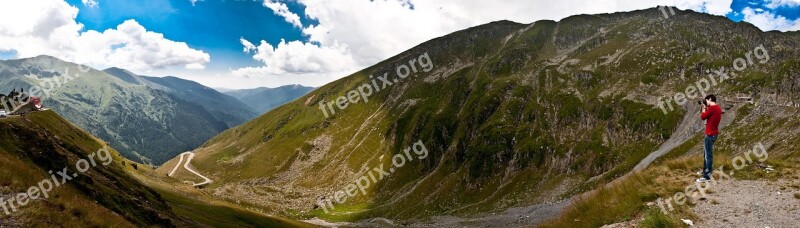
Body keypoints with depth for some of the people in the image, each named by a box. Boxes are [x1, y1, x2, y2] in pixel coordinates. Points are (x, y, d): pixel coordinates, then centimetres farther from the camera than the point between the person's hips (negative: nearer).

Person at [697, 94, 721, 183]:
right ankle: (705, 170, 30)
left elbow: (703, 117, -12)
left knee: (708, 155, -9)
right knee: (706, 153, 21)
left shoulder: (712, 108, -18)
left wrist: (704, 108, 1)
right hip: (713, 133, 10)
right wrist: (706, 108, 11)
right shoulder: (717, 108, 13)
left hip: (710, 134, -10)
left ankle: (707, 176, -8)